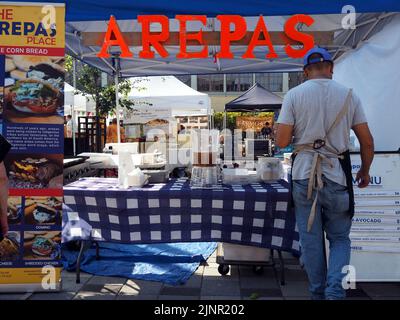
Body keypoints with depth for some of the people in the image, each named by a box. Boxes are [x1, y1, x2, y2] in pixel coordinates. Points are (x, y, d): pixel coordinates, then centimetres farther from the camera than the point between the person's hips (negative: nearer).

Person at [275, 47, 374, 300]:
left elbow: (281, 142, -7)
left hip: (304, 175, 0)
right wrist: (365, 171, 19)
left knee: (311, 240, 11)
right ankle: (335, 291, -1)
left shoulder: (294, 95, -2)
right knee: (339, 239, 14)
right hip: (337, 176, 1)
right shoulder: (349, 95, 2)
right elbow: (367, 141, 4)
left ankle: (319, 293, 22)